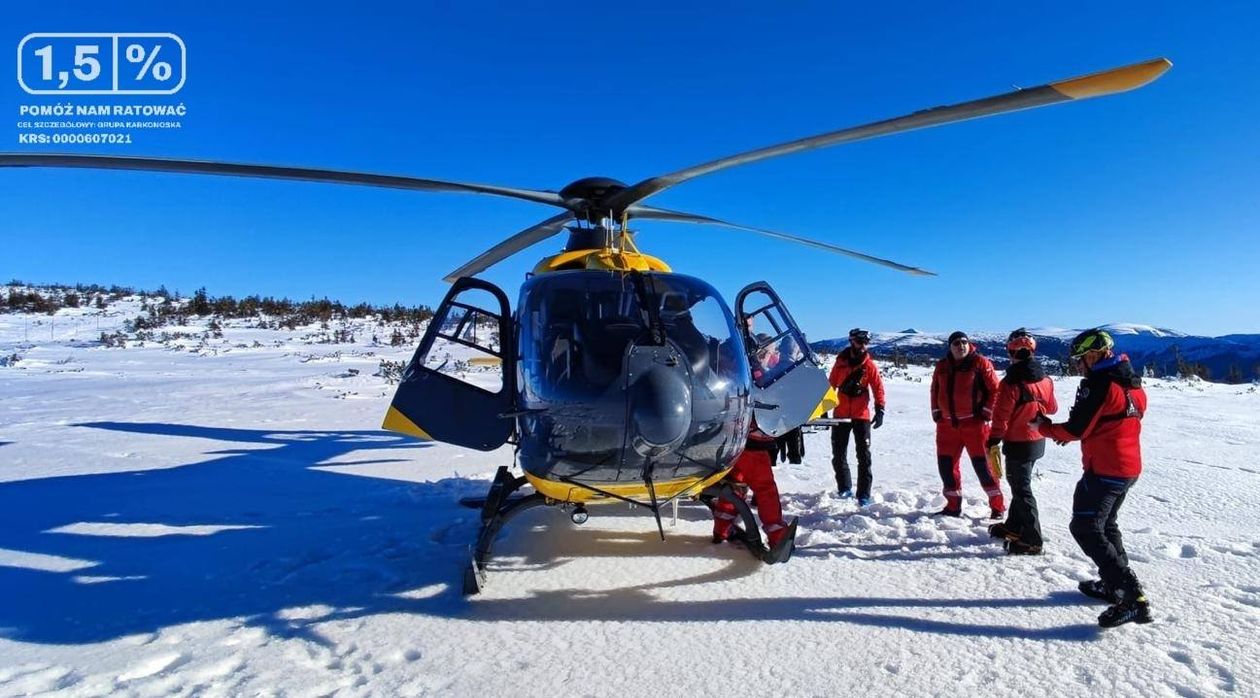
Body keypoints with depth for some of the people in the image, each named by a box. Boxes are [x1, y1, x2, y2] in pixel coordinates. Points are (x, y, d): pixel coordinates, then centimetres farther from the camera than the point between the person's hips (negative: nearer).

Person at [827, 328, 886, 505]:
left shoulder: (869, 365, -2)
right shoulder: (841, 362, 2)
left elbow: (878, 388, -2)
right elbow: (831, 385, 9)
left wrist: (880, 410, -12)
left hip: (862, 415, -2)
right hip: (840, 415, 2)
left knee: (864, 456, -2)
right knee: (838, 455, 8)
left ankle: (864, 495, 4)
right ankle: (845, 488, 23)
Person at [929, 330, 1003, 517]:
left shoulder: (980, 363, -4)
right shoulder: (942, 366, 10)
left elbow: (995, 389, -4)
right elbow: (935, 391, 19)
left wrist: (986, 413, -8)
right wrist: (936, 413, 11)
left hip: (974, 423, -5)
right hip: (947, 424, 5)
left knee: (982, 464, -3)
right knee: (946, 464, 7)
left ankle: (997, 506, 12)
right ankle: (953, 506, 20)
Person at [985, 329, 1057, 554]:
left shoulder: (1011, 383, -22)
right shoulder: (1046, 380, 1)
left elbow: (1001, 417, -21)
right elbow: (1051, 409, 15)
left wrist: (992, 444, -13)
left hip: (1018, 444, -8)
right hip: (1038, 441, 8)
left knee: (1021, 489, 0)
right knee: (1020, 484, 21)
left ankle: (1031, 540, 5)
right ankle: (1014, 526, 35)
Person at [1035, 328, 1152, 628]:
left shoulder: (1098, 385, -18)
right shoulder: (1132, 384, 11)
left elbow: (1076, 430, -17)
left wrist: (1043, 425, 0)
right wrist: (1068, 433, 14)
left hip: (1104, 471, -10)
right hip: (1129, 469, 10)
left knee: (1086, 529, -4)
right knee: (1106, 525, 23)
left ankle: (1132, 597, -9)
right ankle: (1113, 584, 30)